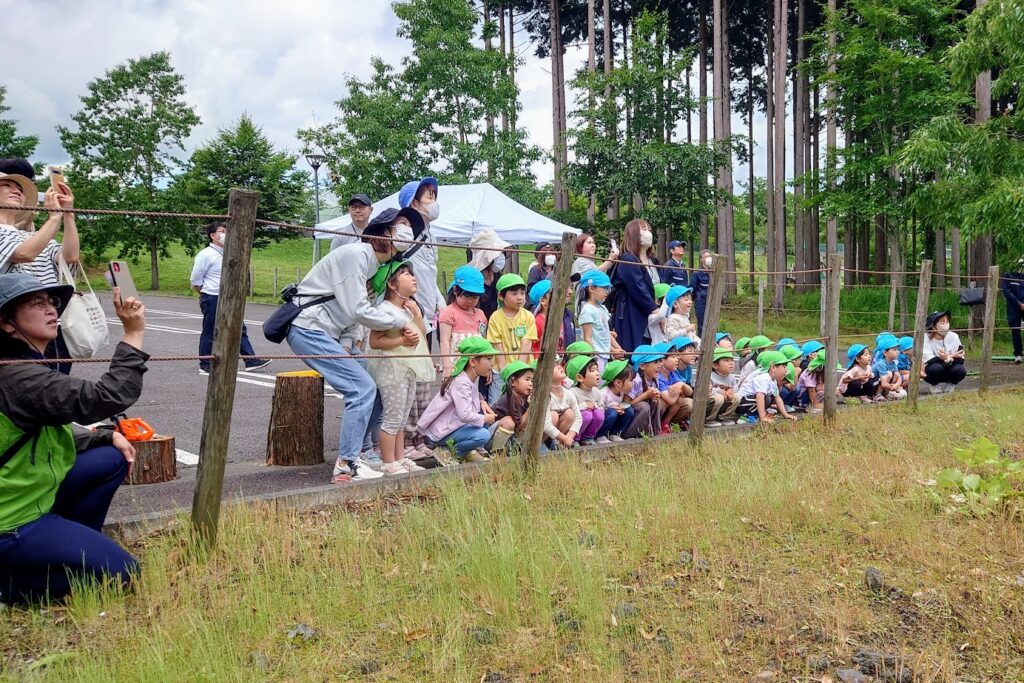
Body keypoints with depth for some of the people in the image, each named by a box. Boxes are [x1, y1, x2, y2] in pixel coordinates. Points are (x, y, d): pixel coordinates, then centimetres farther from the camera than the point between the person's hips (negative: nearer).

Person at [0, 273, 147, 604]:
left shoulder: (27, 368, 7)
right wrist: (134, 333, -31)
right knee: (121, 573, -9)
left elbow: (55, 435, 16)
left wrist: (109, 436, 5)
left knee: (112, 459, 12)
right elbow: (107, 398, -33)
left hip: (29, 494, 10)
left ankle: (73, 547, 17)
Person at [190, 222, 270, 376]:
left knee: (239, 329, 6)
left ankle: (251, 360, 8)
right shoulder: (205, 255, -12)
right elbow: (195, 280, -8)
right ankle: (205, 366, 12)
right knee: (209, 333, 2)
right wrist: (205, 294, 3)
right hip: (211, 300, -8)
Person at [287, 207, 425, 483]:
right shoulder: (356, 254, -17)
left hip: (329, 332, 10)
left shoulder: (375, 263, 14)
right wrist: (401, 323, -13)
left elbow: (356, 311, 10)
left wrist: (347, 343, -6)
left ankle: (357, 453, 17)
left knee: (368, 384, 10)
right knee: (362, 388, -14)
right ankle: (346, 467, -10)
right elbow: (357, 310, -22)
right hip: (308, 329, -10)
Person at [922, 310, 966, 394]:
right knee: (936, 367, -34)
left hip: (949, 369, 3)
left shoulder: (953, 336, -10)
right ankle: (936, 386, -4)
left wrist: (948, 359, -37)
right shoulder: (926, 338, -17)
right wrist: (951, 357, -36)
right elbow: (930, 360, -27)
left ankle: (949, 386, 3)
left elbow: (960, 359, -15)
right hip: (933, 372, -3)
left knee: (960, 369, -28)